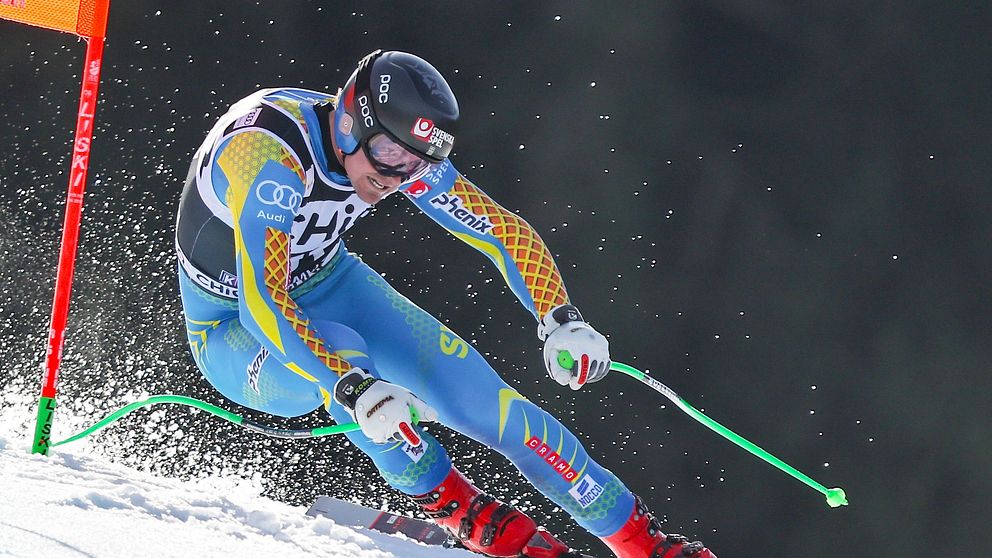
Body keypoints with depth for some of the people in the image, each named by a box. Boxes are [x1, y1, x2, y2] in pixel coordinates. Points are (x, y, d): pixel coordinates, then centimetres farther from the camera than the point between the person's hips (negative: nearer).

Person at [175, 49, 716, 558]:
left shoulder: (400, 150, -16)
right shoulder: (269, 154, -36)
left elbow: (505, 231, -8)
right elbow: (262, 304, -43)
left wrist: (561, 320, -24)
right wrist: (352, 391, -52)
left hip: (328, 284, 5)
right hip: (234, 333, -5)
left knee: (478, 394, -11)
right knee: (340, 353, -37)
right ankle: (443, 497, -13)